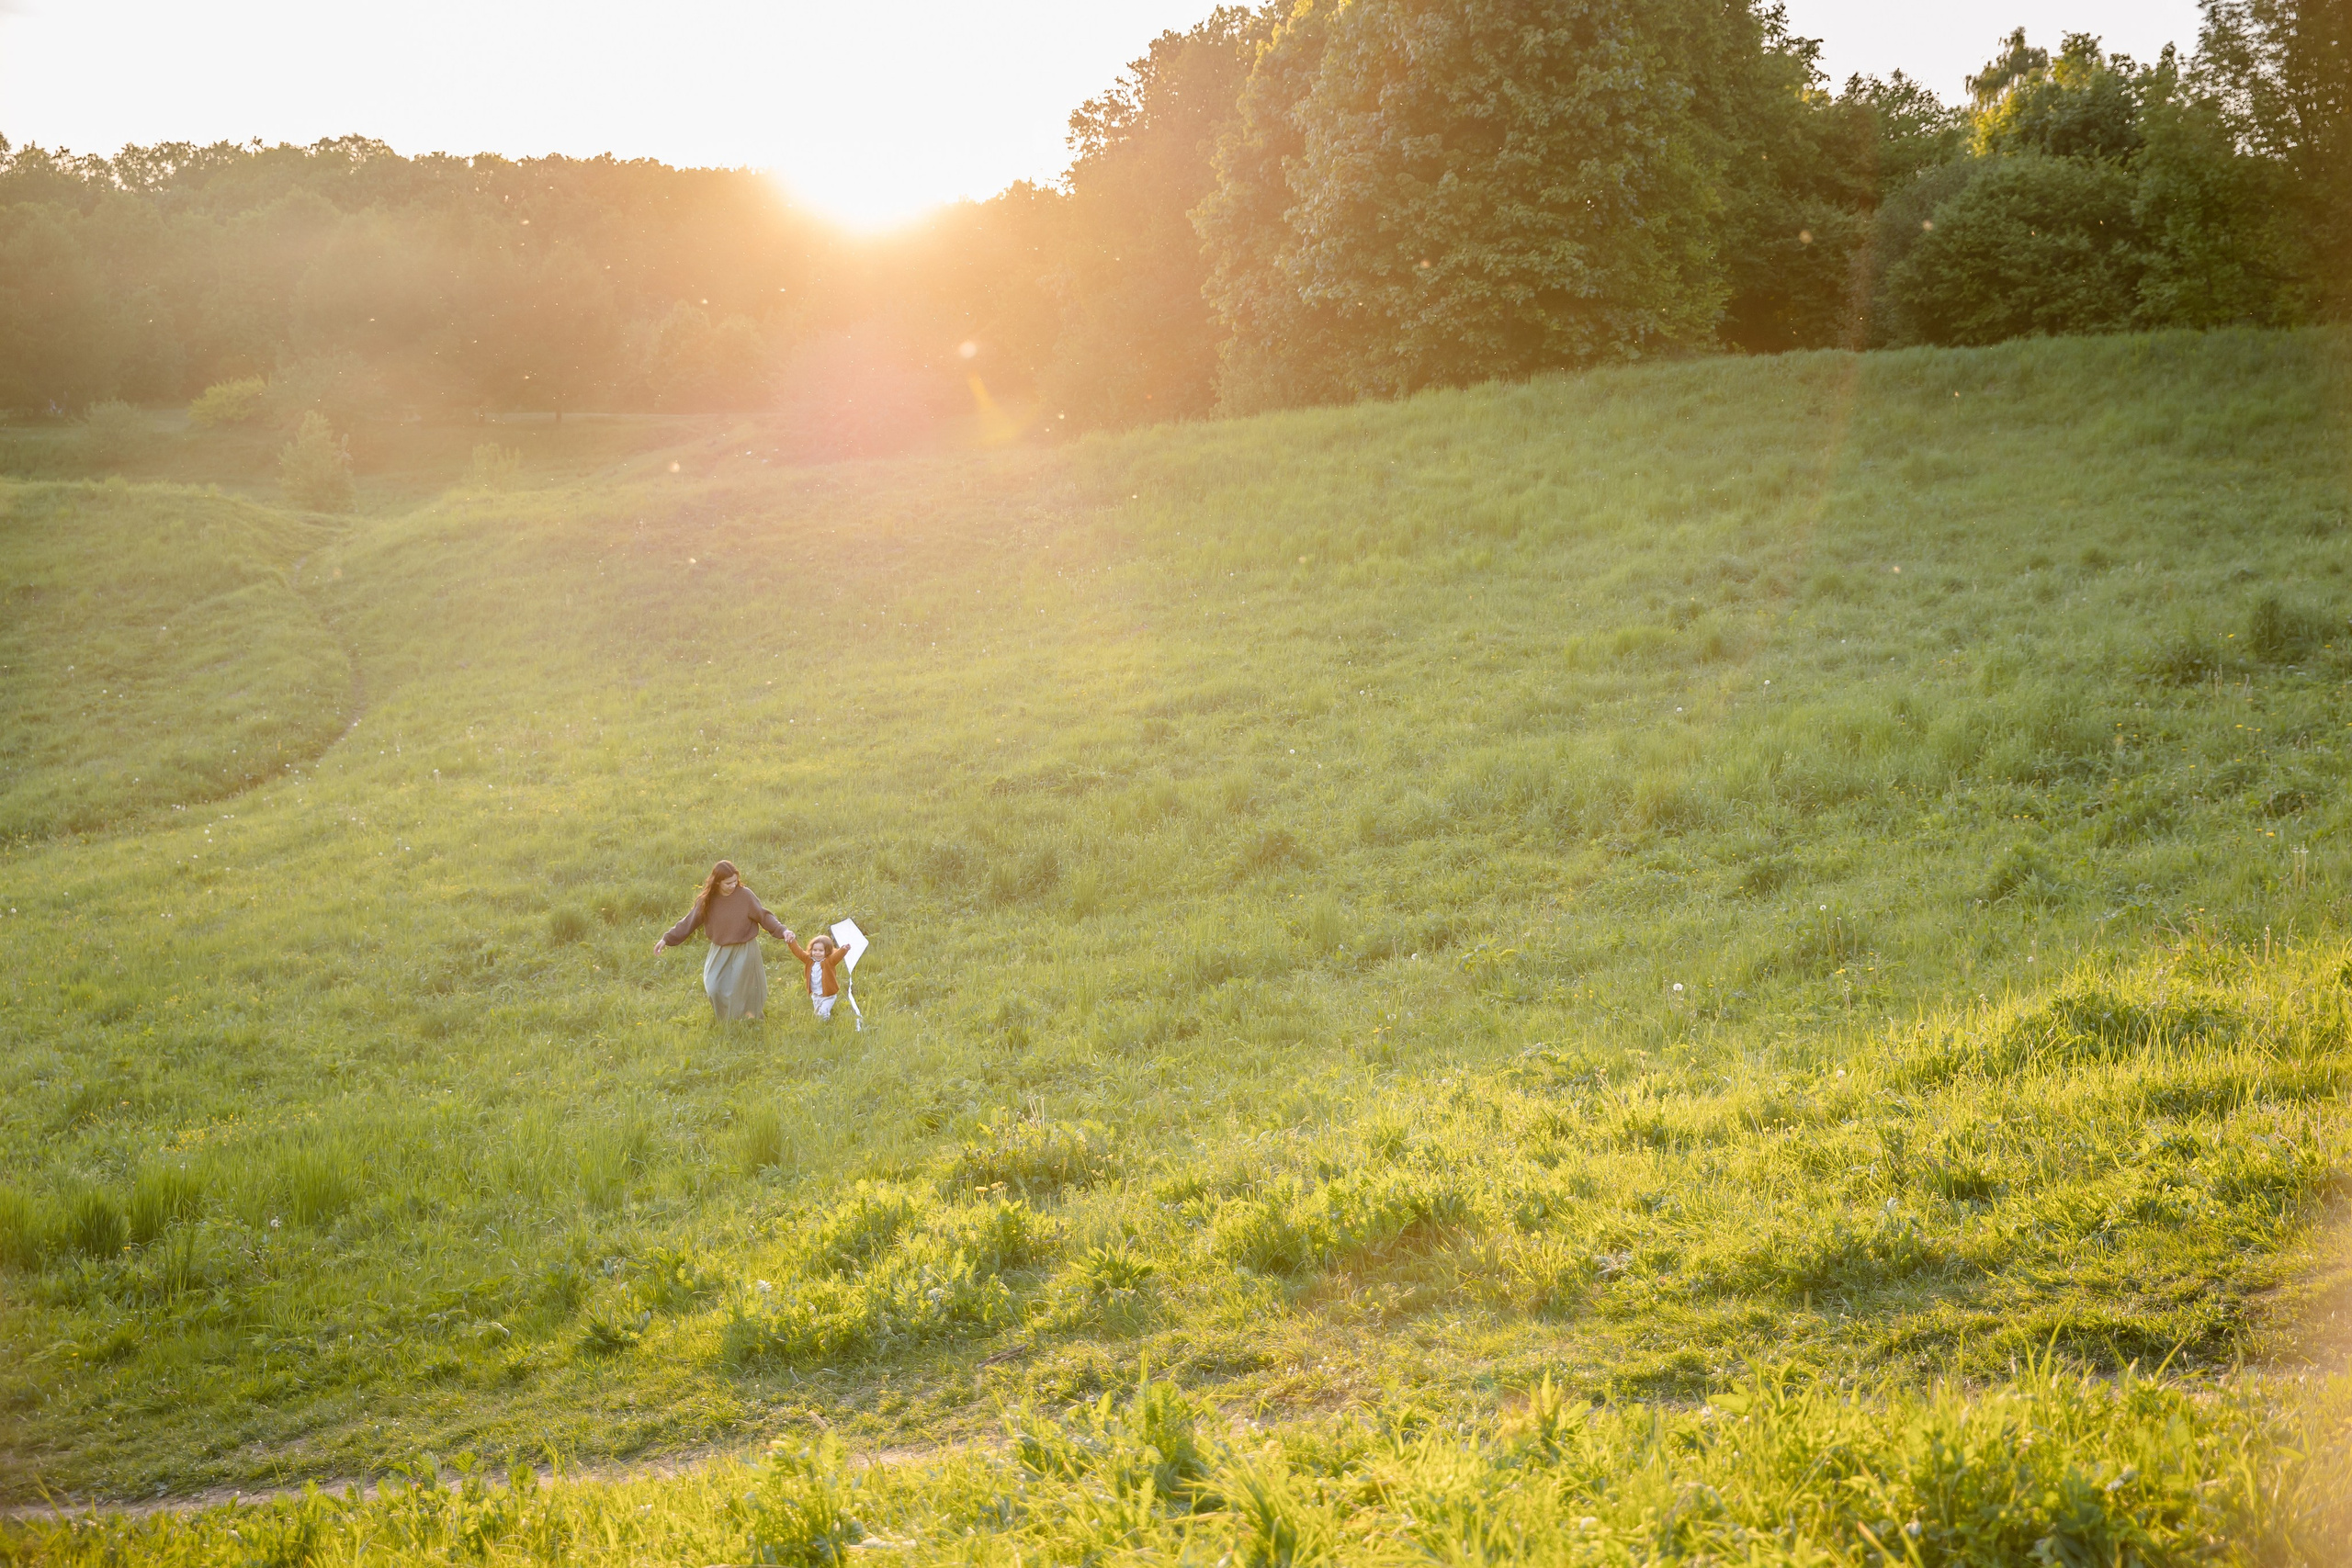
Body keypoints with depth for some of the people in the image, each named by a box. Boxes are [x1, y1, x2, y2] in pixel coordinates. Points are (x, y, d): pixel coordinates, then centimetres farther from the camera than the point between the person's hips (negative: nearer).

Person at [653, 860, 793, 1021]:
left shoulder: (745, 895, -16)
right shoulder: (707, 900, -8)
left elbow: (764, 916, -12)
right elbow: (689, 922, -1)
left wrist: (782, 931, -26)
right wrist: (667, 939, -2)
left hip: (744, 951, -3)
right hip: (720, 952, 3)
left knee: (739, 990, 3)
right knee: (715, 989, 4)